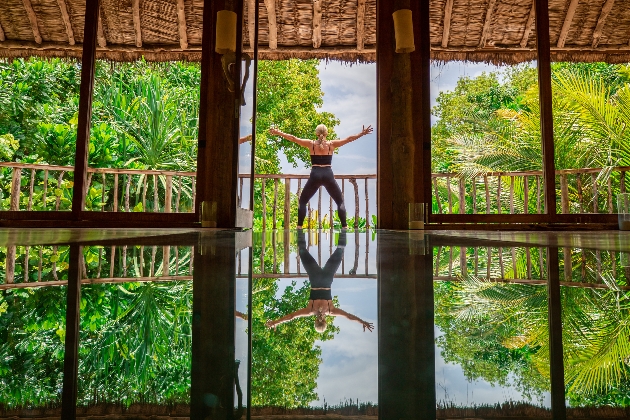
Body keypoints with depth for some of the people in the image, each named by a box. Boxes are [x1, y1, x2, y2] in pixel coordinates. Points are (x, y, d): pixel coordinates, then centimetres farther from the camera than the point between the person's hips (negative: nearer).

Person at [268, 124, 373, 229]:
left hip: (315, 176, 0)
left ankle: (299, 226, 5)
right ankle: (344, 226, 5)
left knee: (302, 201, 14)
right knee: (340, 202, 13)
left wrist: (278, 133, 14)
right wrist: (362, 133, 12)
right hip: (328, 175, 0)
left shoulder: (311, 144, 4)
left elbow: (293, 138, 7)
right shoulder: (331, 144, 4)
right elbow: (349, 139, 5)